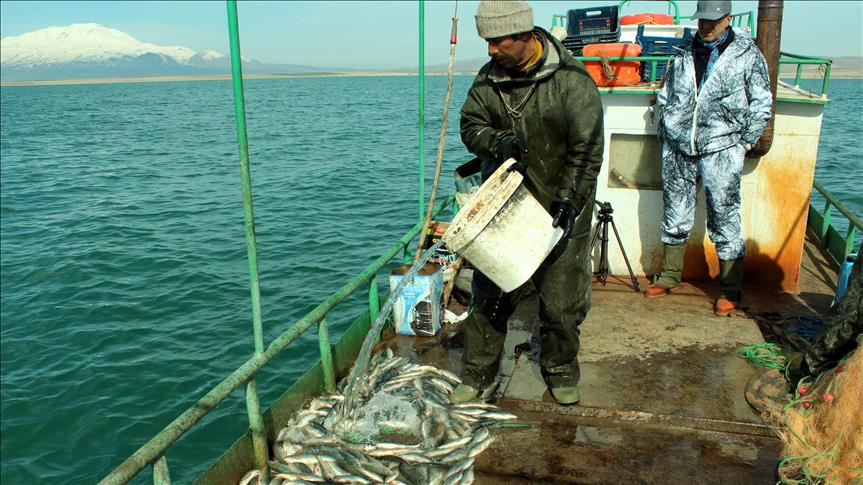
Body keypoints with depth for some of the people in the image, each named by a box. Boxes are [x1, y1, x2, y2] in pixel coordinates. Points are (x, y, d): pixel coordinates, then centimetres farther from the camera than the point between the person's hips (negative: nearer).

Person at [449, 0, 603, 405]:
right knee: (489, 293, 7)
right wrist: (496, 141, -17)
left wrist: (567, 204, -18)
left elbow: (587, 150, -13)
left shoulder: (570, 79, -13)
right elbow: (471, 125, 5)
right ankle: (478, 373, 23)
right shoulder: (490, 77, 0)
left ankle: (561, 372, 30)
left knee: (560, 300, 6)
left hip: (558, 209, -3)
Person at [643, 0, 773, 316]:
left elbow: (761, 104, 5)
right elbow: (665, 98, 22)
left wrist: (745, 143, -1)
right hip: (678, 149, 4)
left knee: (724, 219, -2)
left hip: (720, 151, -4)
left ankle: (730, 290, 8)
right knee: (675, 215, 12)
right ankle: (669, 277, 27)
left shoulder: (748, 55, 3)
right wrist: (665, 134, 13)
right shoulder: (684, 56, 14)